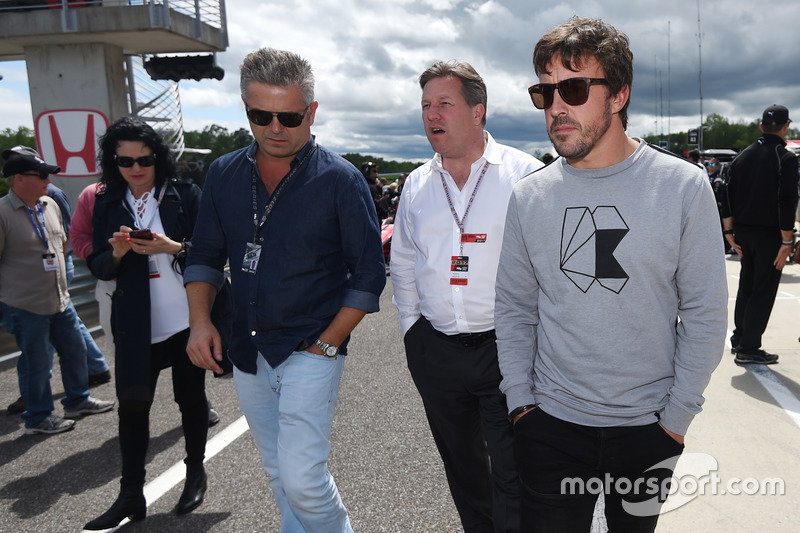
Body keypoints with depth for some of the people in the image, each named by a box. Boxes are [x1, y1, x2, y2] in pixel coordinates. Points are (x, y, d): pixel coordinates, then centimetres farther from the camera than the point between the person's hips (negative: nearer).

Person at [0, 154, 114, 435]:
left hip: (60, 299, 7)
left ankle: (77, 400, 35)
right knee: (36, 362, 5)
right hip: (26, 306, -7)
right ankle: (38, 418, 22)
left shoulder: (50, 204, 6)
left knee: (75, 350, 16)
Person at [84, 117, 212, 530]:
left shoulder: (185, 195, -4)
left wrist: (174, 248, -22)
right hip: (134, 324, 3)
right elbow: (98, 266, 7)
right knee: (131, 404, 5)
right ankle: (131, 495, 20)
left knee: (191, 397, 12)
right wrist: (117, 253, -14)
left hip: (186, 321, -2)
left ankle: (196, 475, 33)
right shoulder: (106, 204, 6)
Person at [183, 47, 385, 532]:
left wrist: (326, 346, -11)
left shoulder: (340, 179, -9)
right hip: (246, 354, 5)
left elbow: (369, 272, -8)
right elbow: (205, 254, 12)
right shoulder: (224, 174, 4)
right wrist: (201, 321, -2)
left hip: (310, 352, -5)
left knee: (302, 479, -10)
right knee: (280, 475, 18)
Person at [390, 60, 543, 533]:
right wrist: (412, 326, 13)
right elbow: (403, 261, 18)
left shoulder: (524, 174, -6)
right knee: (460, 464, 21)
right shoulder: (417, 184, 8)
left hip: (505, 349, -4)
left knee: (512, 476, 3)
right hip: (435, 350, 5)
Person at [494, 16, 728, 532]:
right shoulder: (529, 198, -4)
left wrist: (678, 416, -5)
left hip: (648, 425, 0)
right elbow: (515, 309, 2)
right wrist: (520, 402, -2)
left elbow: (705, 313, -5)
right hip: (552, 422, 1)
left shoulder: (683, 186, -9)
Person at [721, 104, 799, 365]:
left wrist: (729, 231, 9)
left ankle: (739, 338, 29)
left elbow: (729, 195, 6)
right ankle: (748, 349, 3)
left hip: (744, 231, 6)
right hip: (770, 234, -6)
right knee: (764, 291, 0)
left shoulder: (743, 156, 8)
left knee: (746, 286, 19)